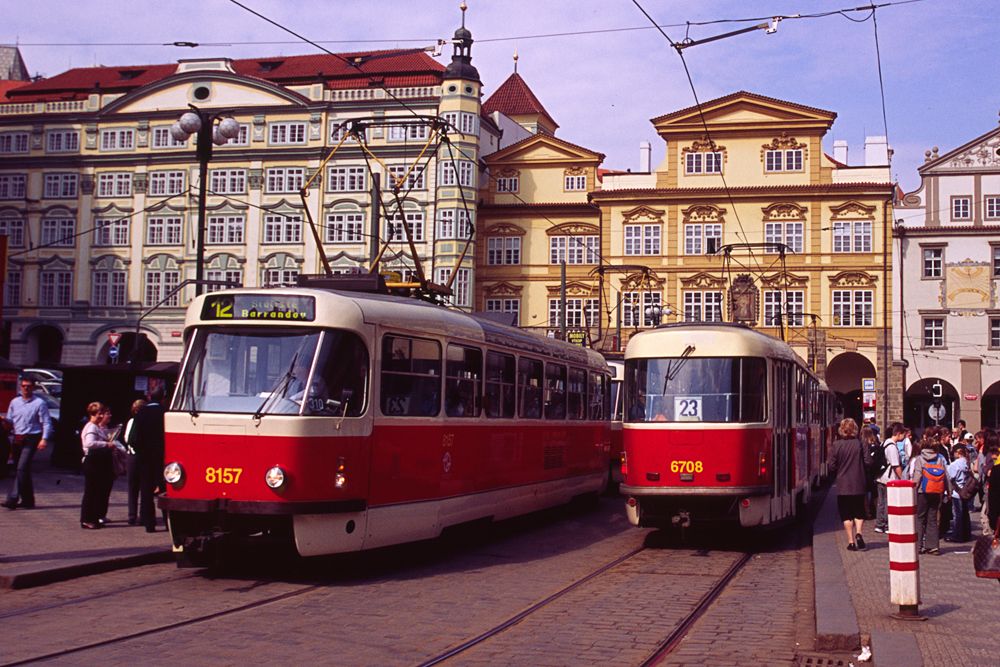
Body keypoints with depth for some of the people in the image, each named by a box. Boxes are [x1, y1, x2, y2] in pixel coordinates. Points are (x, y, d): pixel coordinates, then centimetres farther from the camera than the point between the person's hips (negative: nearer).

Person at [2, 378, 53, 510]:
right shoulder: (15, 402, 13)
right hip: (17, 439, 6)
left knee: (22, 469, -15)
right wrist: (4, 420, -6)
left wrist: (44, 439, -18)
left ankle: (12, 499, -17)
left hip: (30, 440, -6)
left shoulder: (39, 403, -3)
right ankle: (28, 500, 16)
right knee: (19, 470, 8)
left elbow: (46, 423, -6)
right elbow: (10, 422, 18)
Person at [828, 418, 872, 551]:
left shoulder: (836, 445, -8)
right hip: (858, 485, 1)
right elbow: (868, 462, -5)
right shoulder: (859, 443, -5)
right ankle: (858, 532, -9)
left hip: (843, 485, -1)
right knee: (859, 511, 14)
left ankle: (851, 541, 5)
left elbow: (832, 467, -6)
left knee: (846, 514, 7)